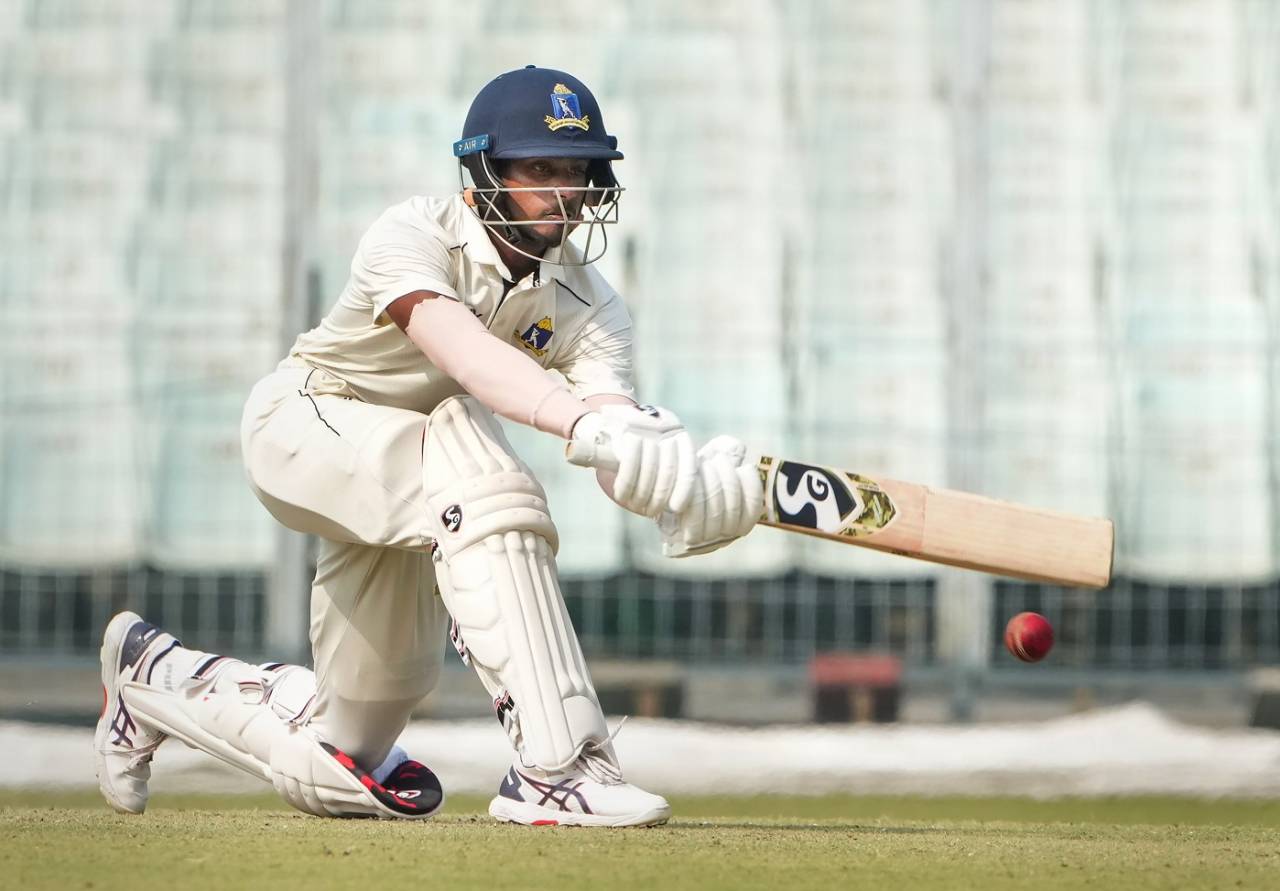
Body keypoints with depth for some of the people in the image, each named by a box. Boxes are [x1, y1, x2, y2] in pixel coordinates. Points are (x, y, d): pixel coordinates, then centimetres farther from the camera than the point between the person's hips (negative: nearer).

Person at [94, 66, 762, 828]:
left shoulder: (588, 306, -13)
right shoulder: (417, 238, -26)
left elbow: (621, 454, -29)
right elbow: (465, 351, -47)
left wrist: (686, 486, -53)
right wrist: (582, 421, -65)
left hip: (407, 496, 6)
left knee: (340, 769, 8)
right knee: (473, 470, -39)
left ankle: (154, 676, 37)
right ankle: (555, 766, -42)